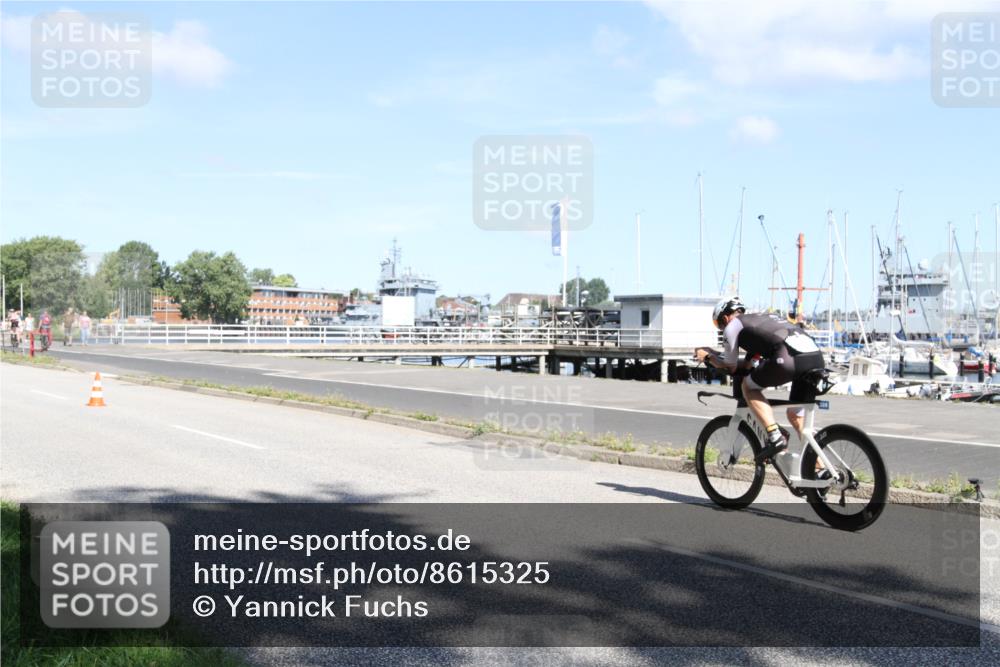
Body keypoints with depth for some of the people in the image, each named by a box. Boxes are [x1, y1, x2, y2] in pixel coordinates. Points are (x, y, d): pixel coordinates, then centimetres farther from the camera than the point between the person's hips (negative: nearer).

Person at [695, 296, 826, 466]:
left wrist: (708, 356, 37)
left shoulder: (732, 326, 15)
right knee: (796, 416, 24)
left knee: (748, 386, 16)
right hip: (817, 357, 8)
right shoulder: (760, 318, 37)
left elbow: (731, 366, 21)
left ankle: (775, 436, 2)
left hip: (789, 358, -8)